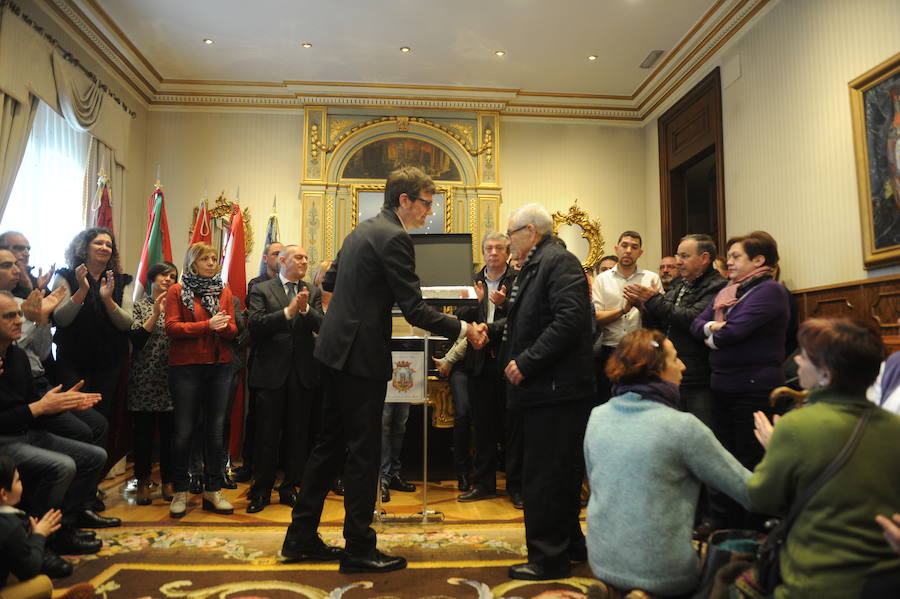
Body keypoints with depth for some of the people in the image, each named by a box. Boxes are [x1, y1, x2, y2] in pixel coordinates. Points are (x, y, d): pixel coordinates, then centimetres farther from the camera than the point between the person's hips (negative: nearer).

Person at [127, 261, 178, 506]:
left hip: (170, 379, 2)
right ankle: (143, 482, 14)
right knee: (144, 431, 2)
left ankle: (168, 482, 14)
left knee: (169, 431, 3)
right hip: (144, 378, -2)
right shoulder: (139, 306, 5)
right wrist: (156, 314, -14)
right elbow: (136, 338, -8)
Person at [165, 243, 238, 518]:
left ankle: (212, 491, 12)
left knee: (216, 430, 3)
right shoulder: (177, 291, 4)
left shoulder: (224, 291, 14)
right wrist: (207, 325, -16)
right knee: (183, 430, 0)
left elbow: (233, 330, 10)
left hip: (220, 367, 3)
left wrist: (225, 325, -13)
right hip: (186, 366, -3)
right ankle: (180, 492, 13)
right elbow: (172, 327, -7)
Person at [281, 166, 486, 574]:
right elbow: (415, 311, -18)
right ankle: (358, 550, 15)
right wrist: (463, 330, -11)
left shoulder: (361, 230, 14)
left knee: (330, 445, 17)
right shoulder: (394, 238, -14)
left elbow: (330, 281, 23)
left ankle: (301, 539, 27)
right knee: (363, 453, 1)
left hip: (335, 349, 10)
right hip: (361, 355, -10)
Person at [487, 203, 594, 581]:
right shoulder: (535, 266, 18)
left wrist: (526, 362, -23)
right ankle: (569, 542, 34)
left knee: (543, 474, -3)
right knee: (558, 471, 20)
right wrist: (492, 329, 9)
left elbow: (569, 319, -24)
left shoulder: (559, 262, -12)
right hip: (543, 387, 11)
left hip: (555, 389, -11)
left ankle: (549, 557, 10)